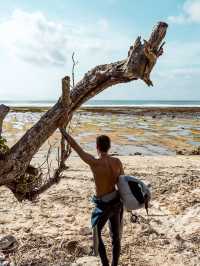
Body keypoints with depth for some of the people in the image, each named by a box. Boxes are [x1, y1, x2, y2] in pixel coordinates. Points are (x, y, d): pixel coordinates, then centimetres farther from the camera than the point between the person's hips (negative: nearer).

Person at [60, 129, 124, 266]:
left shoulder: (94, 162, -23)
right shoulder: (117, 161, -8)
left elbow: (75, 145, -15)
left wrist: (62, 129, -5)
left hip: (103, 206, -5)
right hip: (117, 202, 6)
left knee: (97, 235, 21)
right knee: (116, 236, 21)